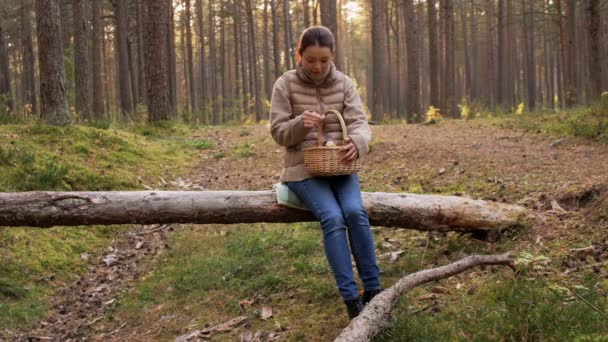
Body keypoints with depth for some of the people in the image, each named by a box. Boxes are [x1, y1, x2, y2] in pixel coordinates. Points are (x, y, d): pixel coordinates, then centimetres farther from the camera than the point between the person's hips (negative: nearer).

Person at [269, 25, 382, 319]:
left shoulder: (344, 83, 4)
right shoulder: (285, 85, -2)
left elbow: (359, 122, -6)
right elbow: (279, 133, -4)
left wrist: (356, 142, -31)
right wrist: (300, 124, -27)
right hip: (304, 168, -2)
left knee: (355, 212, -27)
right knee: (333, 218, -27)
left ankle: (373, 290, -17)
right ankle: (351, 298, -26)